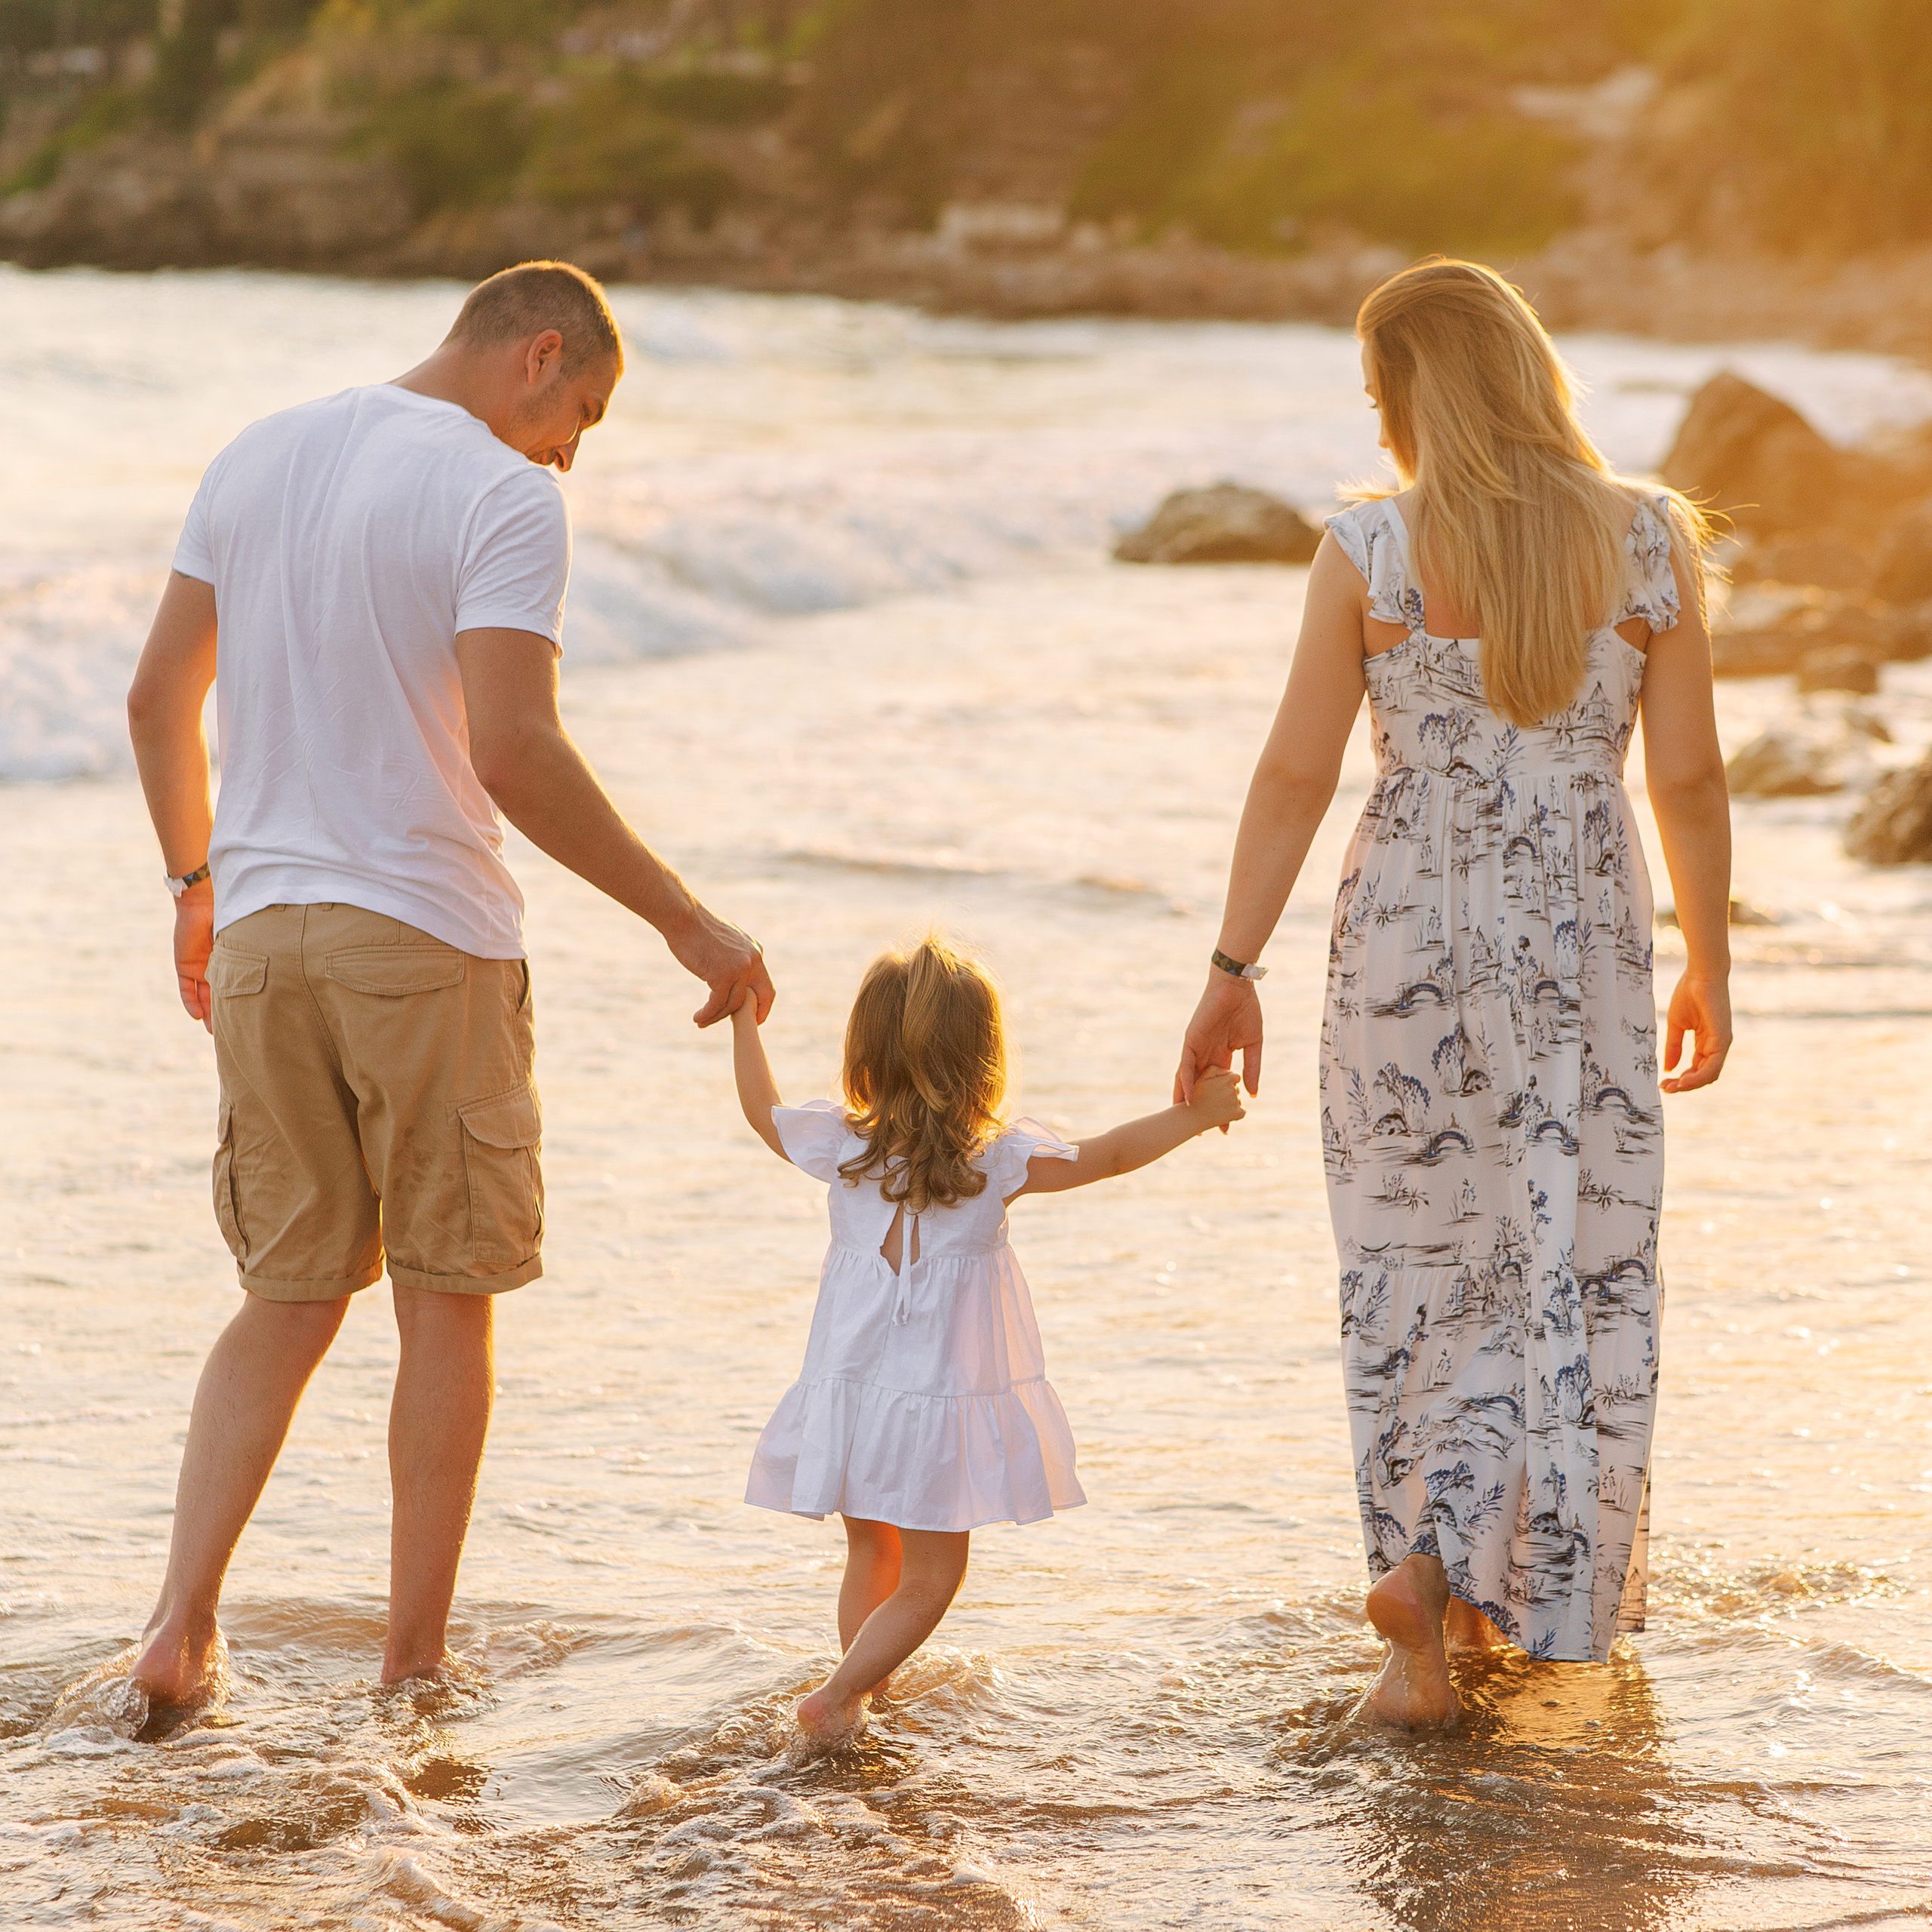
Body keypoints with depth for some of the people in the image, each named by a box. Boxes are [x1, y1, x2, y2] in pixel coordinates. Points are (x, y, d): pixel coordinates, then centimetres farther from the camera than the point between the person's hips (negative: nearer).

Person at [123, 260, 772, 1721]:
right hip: (429, 940, -6)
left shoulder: (259, 460, 11)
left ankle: (182, 1628, 0)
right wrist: (686, 923, -16)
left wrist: (198, 885, 27)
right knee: (448, 1302, 7)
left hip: (262, 933, 6)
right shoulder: (508, 500, -10)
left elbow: (161, 698, 15)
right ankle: (416, 1667, 11)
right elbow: (513, 752, -21)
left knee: (291, 1299, 13)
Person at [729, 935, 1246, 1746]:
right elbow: (1110, 1155, -4)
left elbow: (762, 1110, 14)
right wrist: (1194, 1114, 8)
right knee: (930, 1580, 8)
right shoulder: (998, 1162, -12)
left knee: (871, 1556, 22)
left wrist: (744, 1019, 26)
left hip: (849, 1397, 4)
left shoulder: (839, 1147, -4)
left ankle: (857, 1698, 29)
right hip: (943, 1401, -4)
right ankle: (837, 1695, -5)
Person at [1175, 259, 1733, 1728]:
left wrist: (1234, 970, -1)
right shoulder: (1649, 542, -5)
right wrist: (1710, 967, 9)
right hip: (1585, 948, 0)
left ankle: (1434, 1584, 7)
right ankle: (1542, 1585, 8)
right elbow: (1689, 779, -2)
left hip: (1407, 938, 0)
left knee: (1422, 1266, 12)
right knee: (1575, 1262, 12)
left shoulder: (1368, 554, -8)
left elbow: (1296, 773, -8)